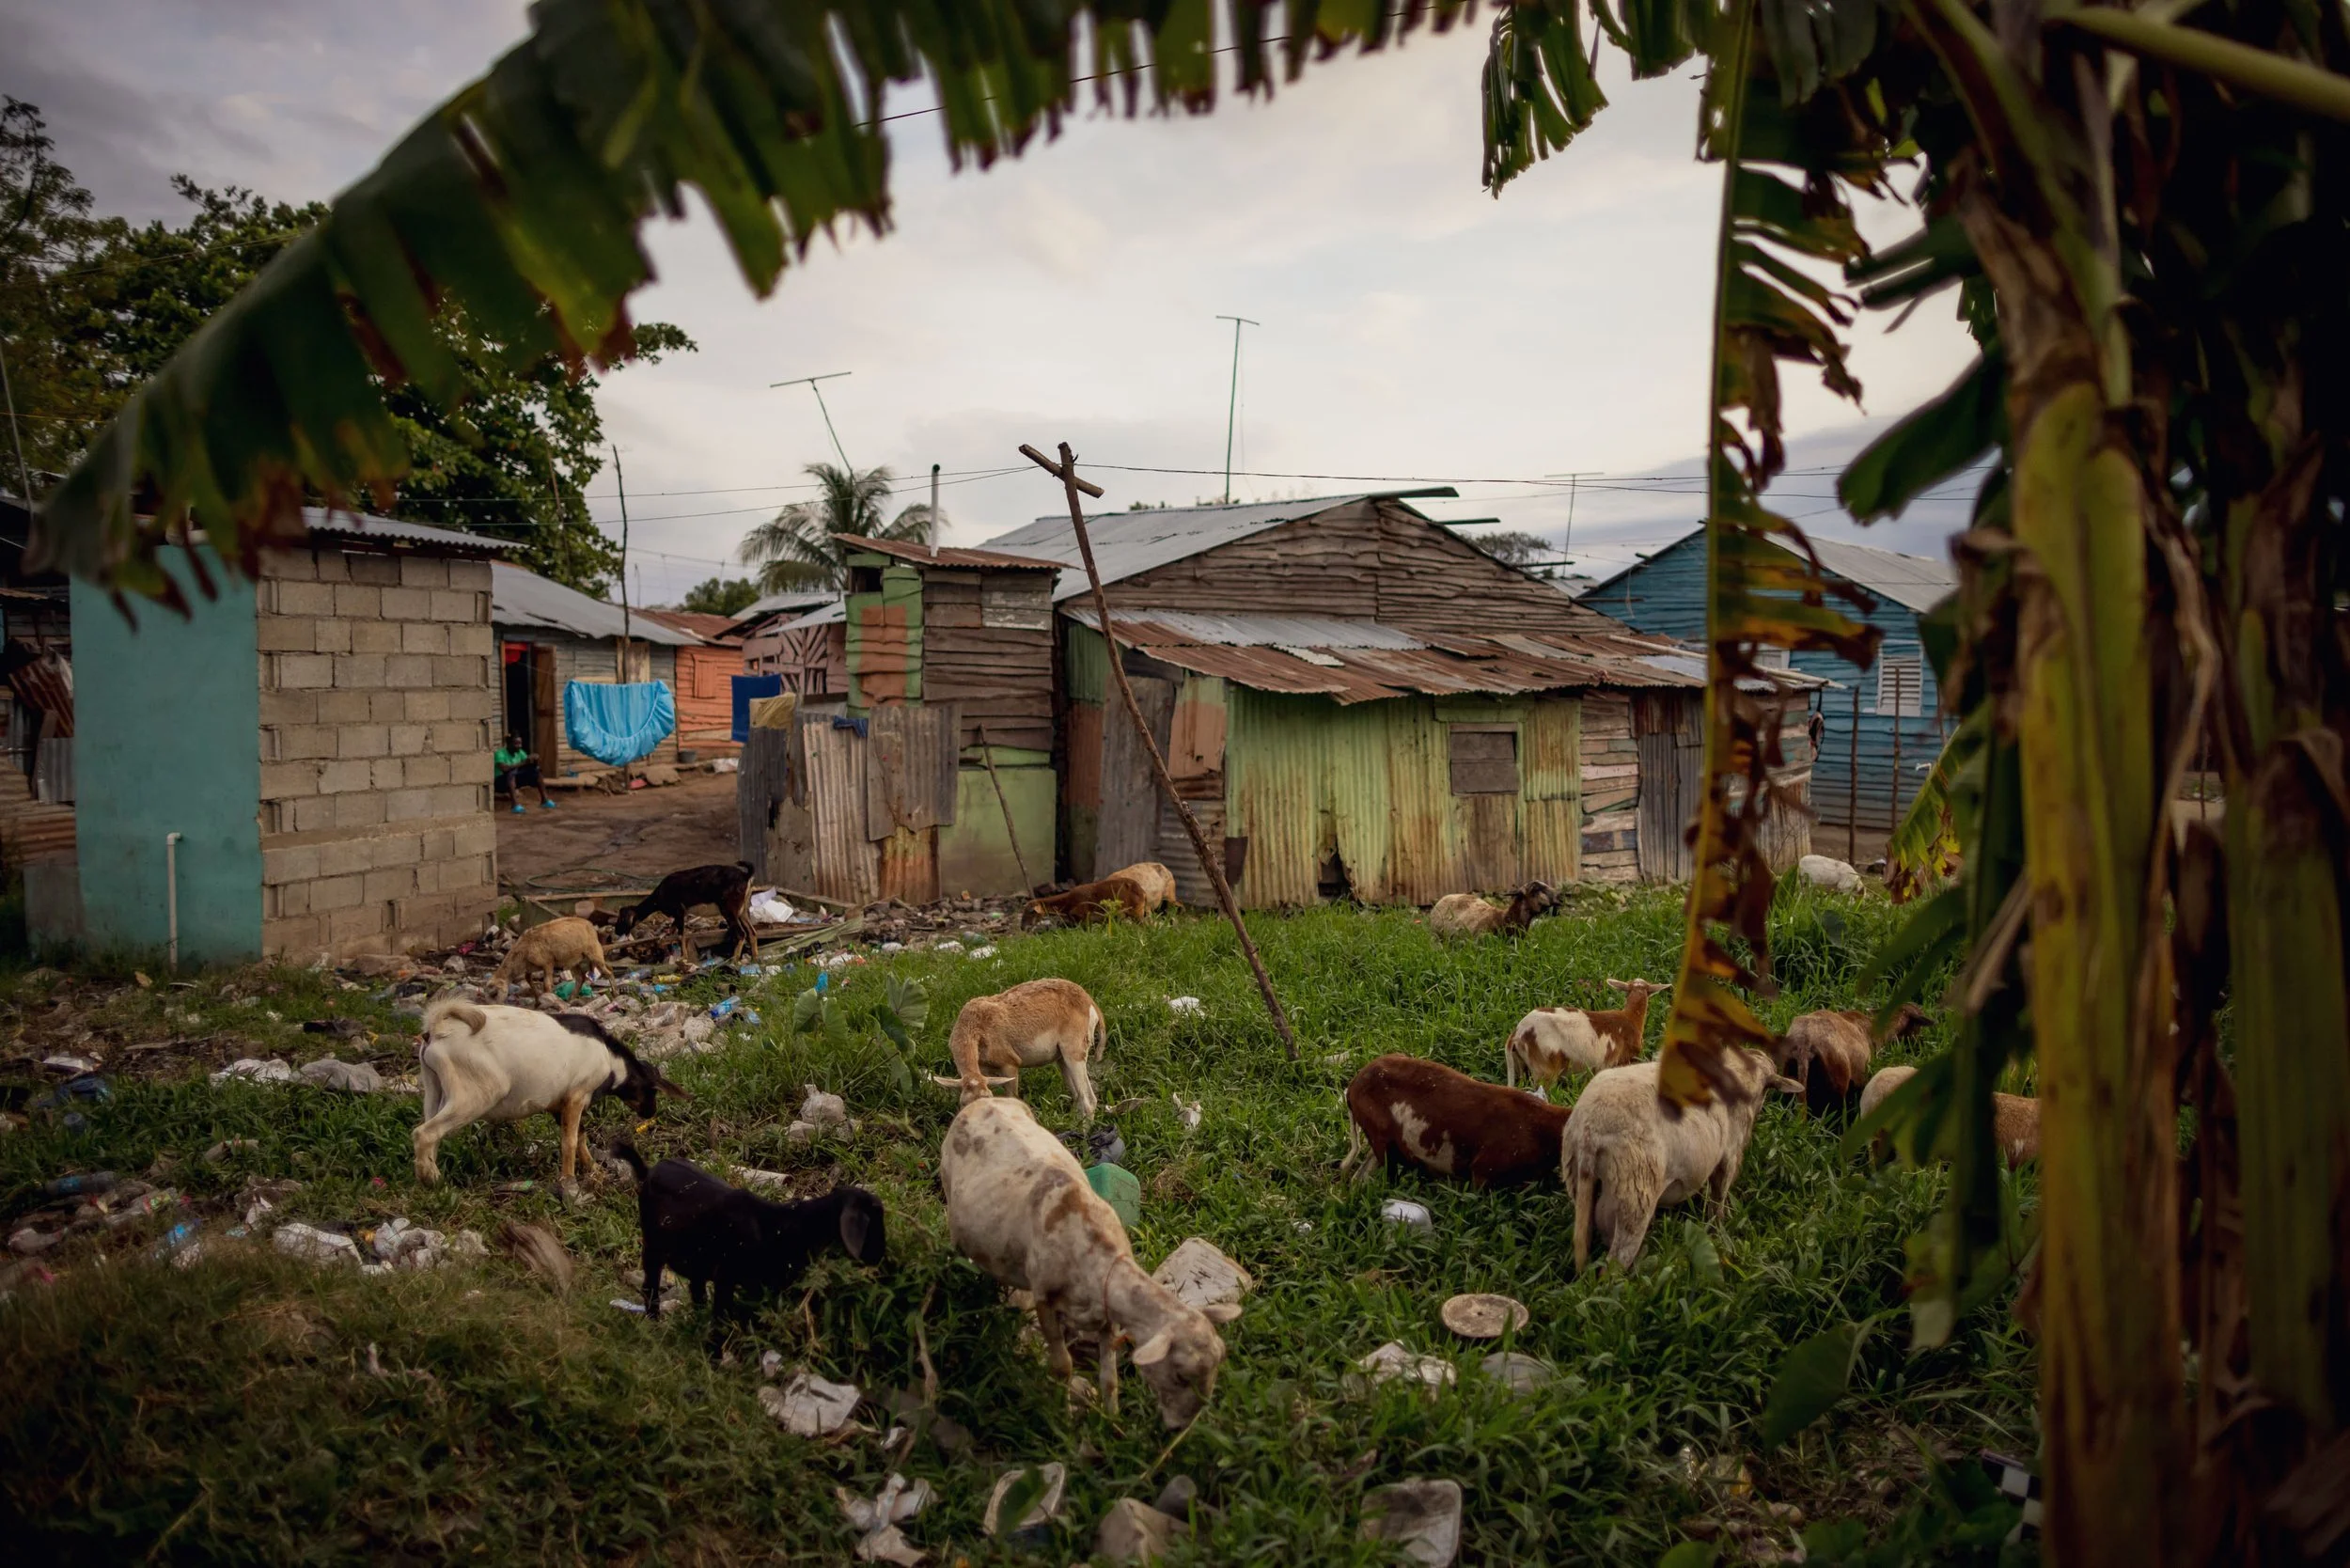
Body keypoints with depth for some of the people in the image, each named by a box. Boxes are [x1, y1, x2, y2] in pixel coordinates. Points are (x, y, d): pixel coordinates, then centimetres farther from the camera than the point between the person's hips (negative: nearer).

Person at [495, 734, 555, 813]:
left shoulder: (519, 752, 3)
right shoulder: (500, 753, -19)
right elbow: (504, 768, -34)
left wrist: (533, 760, -24)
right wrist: (522, 763, -36)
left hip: (515, 779, 7)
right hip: (501, 781, -7)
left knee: (535, 771, -11)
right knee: (511, 773, -38)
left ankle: (544, 800, -10)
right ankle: (515, 805, -51)